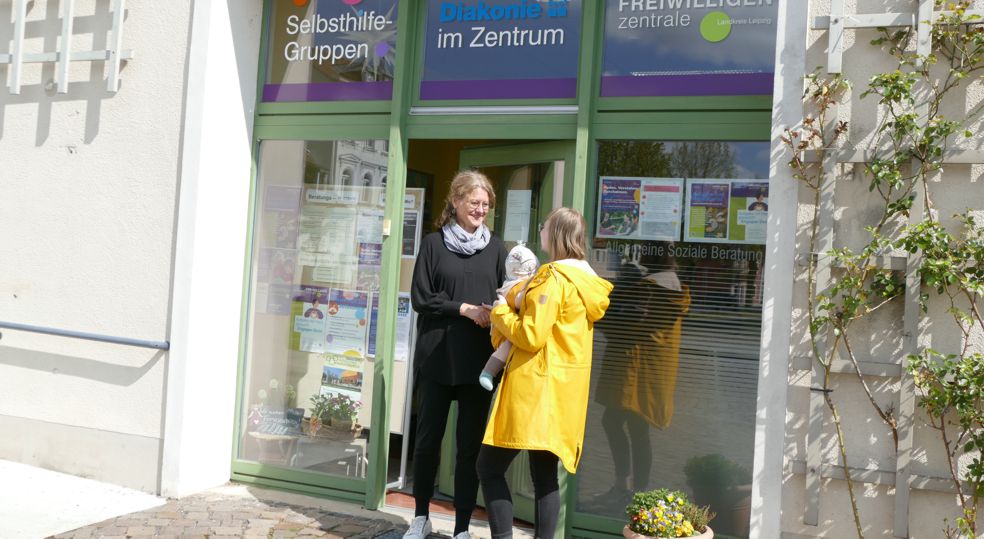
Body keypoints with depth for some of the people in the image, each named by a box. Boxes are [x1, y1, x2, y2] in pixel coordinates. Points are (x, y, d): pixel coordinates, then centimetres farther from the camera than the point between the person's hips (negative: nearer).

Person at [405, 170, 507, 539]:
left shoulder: (495, 247, 8)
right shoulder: (434, 243, 3)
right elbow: (420, 297, -3)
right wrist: (464, 308, -13)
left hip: (479, 360, 1)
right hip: (437, 358, -1)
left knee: (470, 445, 4)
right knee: (428, 439, 8)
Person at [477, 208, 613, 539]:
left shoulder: (554, 277, -15)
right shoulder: (586, 278, 14)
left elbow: (531, 336, -18)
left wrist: (501, 312, -2)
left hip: (537, 388, -9)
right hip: (562, 389, 9)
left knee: (489, 467, -2)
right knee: (545, 476, 10)